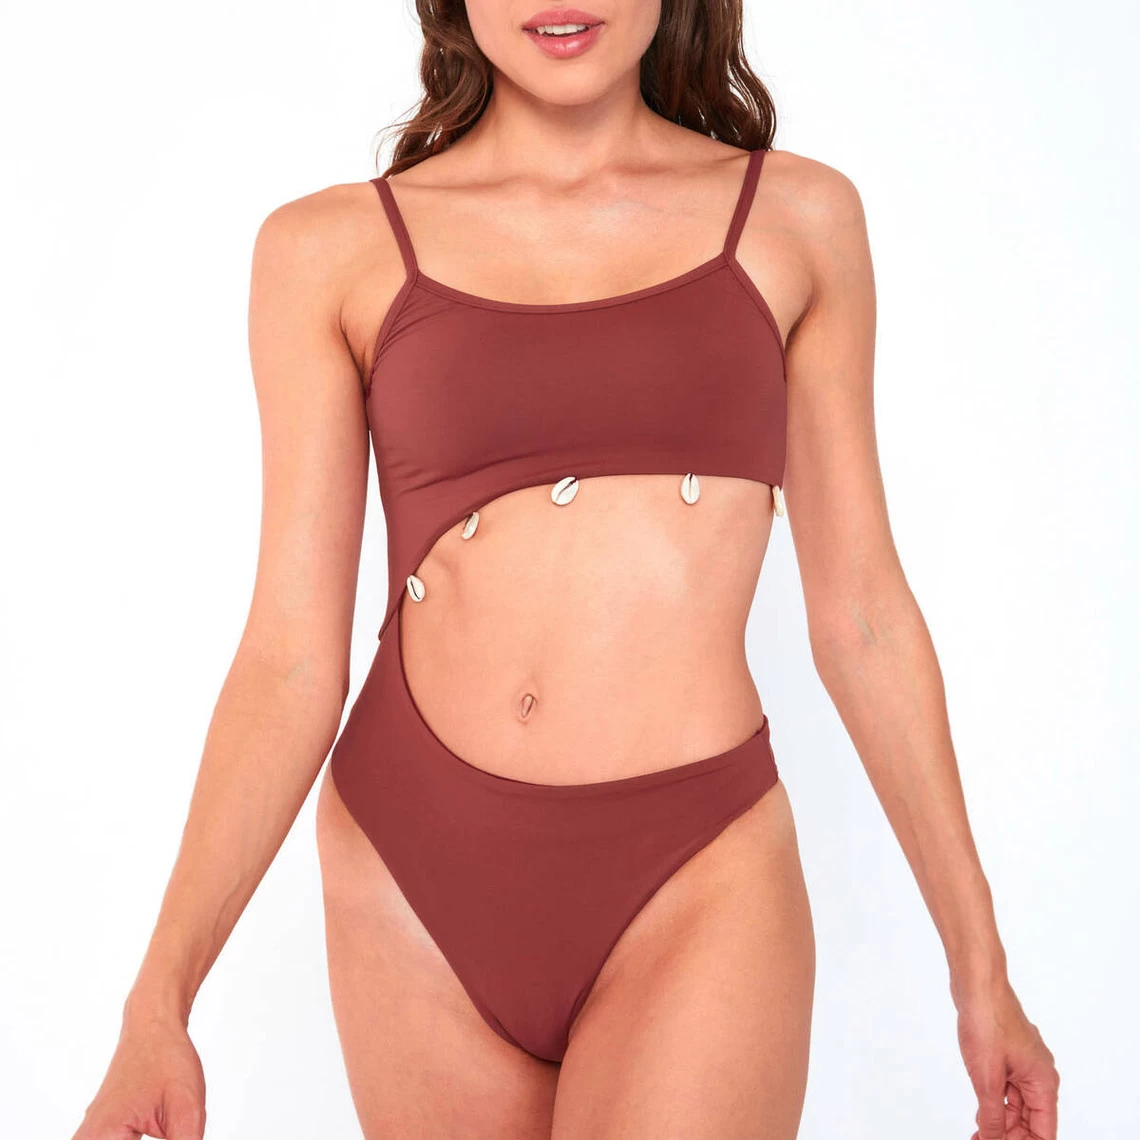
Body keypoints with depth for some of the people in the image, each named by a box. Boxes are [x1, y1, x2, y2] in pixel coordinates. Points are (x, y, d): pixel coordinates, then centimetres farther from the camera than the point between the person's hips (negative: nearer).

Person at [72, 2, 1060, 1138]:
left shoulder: (798, 215, 5)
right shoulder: (332, 248, 2)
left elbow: (858, 612, 8)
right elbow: (291, 657, -1)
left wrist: (981, 968, 8)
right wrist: (157, 1005, -10)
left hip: (697, 883, -1)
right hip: (415, 875, 1)